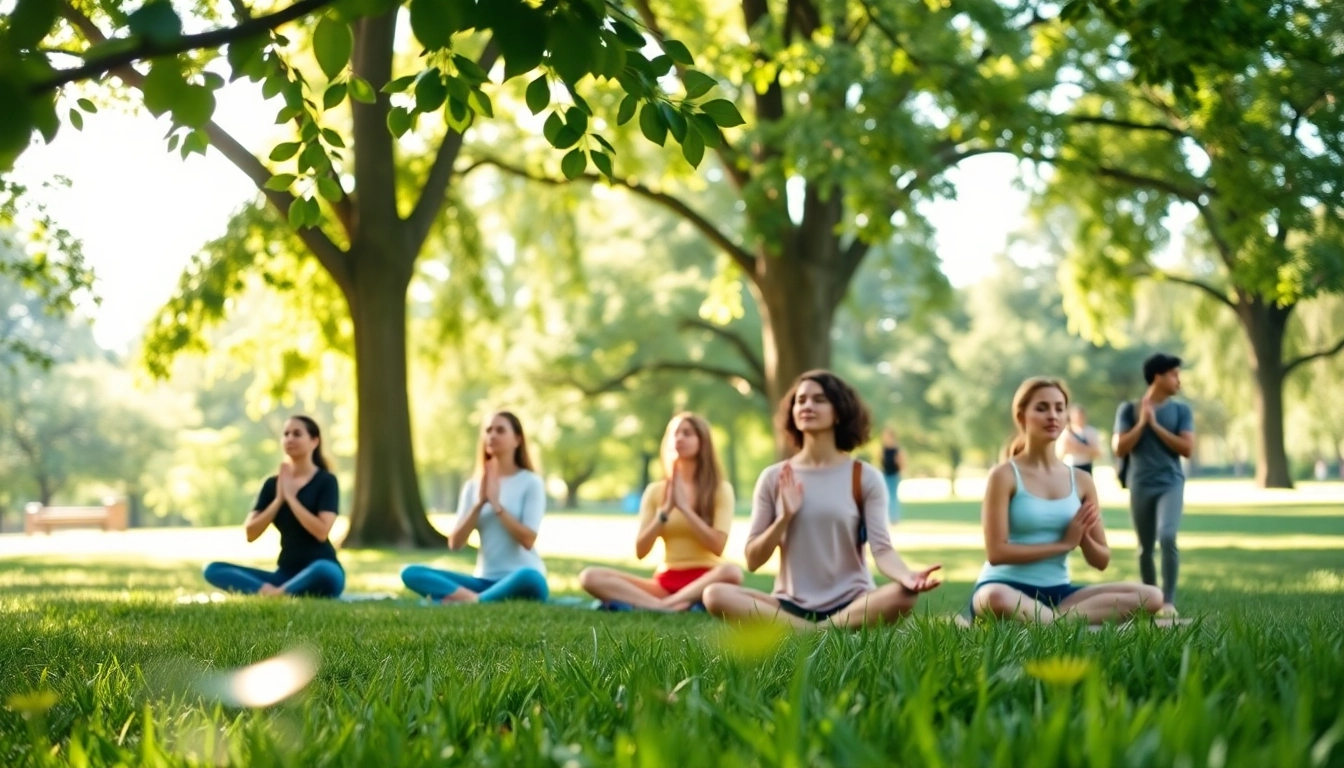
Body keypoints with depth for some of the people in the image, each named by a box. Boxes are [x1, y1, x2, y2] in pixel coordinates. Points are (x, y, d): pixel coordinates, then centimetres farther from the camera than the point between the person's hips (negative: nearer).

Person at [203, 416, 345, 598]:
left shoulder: (326, 481, -3)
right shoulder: (272, 484, 10)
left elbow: (321, 531, -17)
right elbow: (250, 533, 0)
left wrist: (290, 497, -13)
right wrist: (279, 499, -9)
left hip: (318, 573, -5)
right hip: (285, 573, 5)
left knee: (324, 572, -43)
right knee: (213, 570, -11)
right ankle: (268, 591, -32)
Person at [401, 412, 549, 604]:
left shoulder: (530, 482, 0)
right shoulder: (474, 485, 12)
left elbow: (528, 540, -11)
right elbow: (455, 543, 3)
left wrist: (496, 504, -14)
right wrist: (479, 503, -8)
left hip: (518, 581, -5)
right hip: (484, 580, 5)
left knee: (528, 578, -42)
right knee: (411, 573, -15)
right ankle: (473, 598, -33)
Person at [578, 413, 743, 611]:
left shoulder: (720, 489, 3)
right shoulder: (656, 490, 11)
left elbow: (717, 546, -10)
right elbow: (640, 551, 4)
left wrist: (684, 506, -12)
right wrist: (665, 511, -8)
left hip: (703, 580, -3)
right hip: (666, 581, 3)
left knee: (731, 572, -38)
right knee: (590, 576, -19)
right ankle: (675, 606, -36)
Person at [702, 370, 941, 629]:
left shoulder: (864, 477, 2)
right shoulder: (773, 478, 6)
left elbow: (882, 549, -8)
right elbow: (753, 560, 5)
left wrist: (907, 576, -30)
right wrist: (785, 517, -11)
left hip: (851, 604, -1)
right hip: (791, 606, 1)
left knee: (901, 596, -34)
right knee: (716, 595, -26)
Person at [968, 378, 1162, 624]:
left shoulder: (1081, 481, 10)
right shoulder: (1004, 475, -4)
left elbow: (1101, 560, 13)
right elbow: (996, 552, -14)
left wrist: (1082, 537, -10)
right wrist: (1063, 543, -11)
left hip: (1057, 592, 6)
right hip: (1010, 588, -6)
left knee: (1151, 597, -15)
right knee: (998, 599, -44)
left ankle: (1046, 620, -24)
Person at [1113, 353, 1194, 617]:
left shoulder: (1181, 410, 6)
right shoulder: (1128, 409, 3)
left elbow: (1187, 449, -3)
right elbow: (1120, 449, -2)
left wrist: (1155, 425, -8)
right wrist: (1142, 422, -9)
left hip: (1170, 483, -1)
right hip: (1141, 486, 1)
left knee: (1167, 537, -22)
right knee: (1145, 548, 8)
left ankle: (1168, 601, -19)